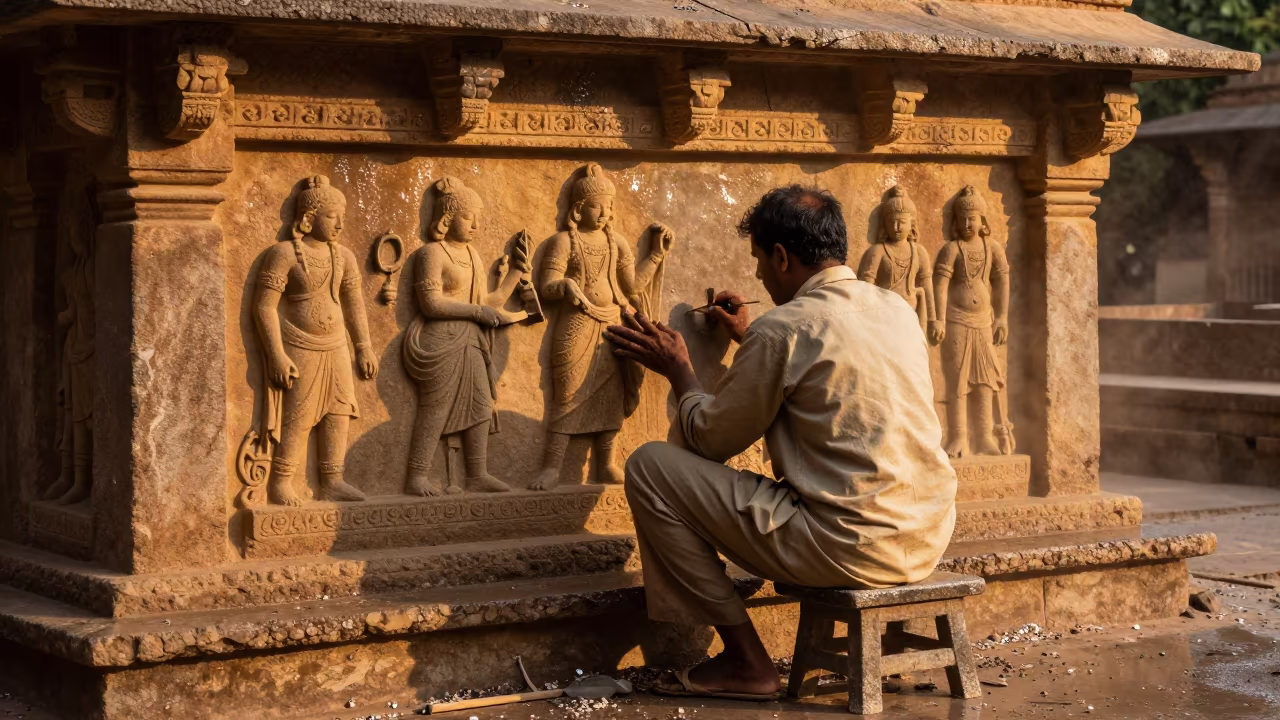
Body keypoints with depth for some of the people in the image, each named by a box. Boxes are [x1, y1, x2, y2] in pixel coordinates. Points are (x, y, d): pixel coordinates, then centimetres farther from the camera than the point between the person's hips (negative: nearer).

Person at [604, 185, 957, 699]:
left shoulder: (783, 330, -11)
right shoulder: (897, 309, 11)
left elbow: (710, 440, -1)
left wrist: (678, 370, 16)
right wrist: (749, 341, 38)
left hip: (851, 549, -8)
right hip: (929, 543, 8)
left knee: (649, 468, -1)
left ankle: (745, 661, 2)